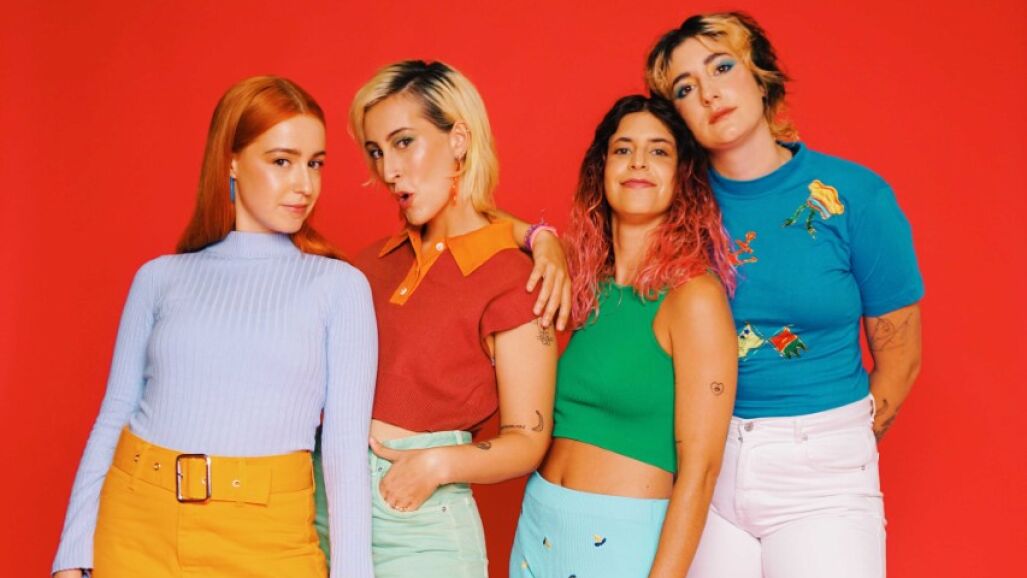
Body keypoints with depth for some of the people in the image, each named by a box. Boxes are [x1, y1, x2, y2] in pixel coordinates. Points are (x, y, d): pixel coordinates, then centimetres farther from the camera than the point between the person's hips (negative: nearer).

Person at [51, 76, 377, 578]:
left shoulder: (339, 286, -1)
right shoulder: (161, 277, 5)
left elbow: (347, 444, -4)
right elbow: (113, 417, 6)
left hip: (266, 535, -1)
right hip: (139, 521, 2)